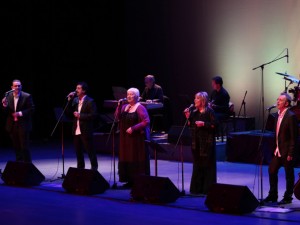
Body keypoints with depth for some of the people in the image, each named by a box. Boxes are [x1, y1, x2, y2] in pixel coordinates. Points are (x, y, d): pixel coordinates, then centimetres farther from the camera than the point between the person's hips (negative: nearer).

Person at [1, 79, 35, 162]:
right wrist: (4, 105, -17)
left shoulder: (27, 96, -6)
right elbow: (5, 112, 4)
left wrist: (21, 113, -18)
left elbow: (32, 109, -8)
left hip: (23, 125, -4)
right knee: (16, 147, 12)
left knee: (24, 147, -4)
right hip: (12, 126, 4)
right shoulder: (8, 96, 4)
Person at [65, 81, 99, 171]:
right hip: (76, 131, 6)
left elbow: (93, 115, -15)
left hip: (86, 131, -6)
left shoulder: (90, 101, -7)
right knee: (78, 152, 12)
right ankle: (80, 169, 20)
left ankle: (94, 168, 8)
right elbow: (68, 114, 6)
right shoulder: (75, 100, 11)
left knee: (90, 151, 0)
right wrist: (70, 100, -1)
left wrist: (80, 115, -17)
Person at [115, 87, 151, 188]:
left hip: (138, 137, -7)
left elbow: (146, 122, -17)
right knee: (127, 158, 6)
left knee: (137, 159, -5)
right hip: (126, 138, 7)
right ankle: (130, 180, 13)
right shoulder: (125, 106, 10)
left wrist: (133, 128, -21)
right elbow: (117, 118, 4)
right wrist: (119, 106, -7)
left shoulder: (140, 108, -10)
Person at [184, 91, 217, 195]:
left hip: (207, 142, -6)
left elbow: (214, 125, -11)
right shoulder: (194, 112, 12)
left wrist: (204, 124, -19)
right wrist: (188, 117, -1)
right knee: (197, 165, 8)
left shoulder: (209, 112, -6)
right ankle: (197, 188, 14)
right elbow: (190, 126, 12)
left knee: (207, 165, -2)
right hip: (196, 142, 6)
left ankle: (207, 188, 3)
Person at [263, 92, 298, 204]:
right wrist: (275, 147, 11)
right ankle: (272, 195, 20)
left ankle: (287, 197, 15)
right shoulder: (277, 115, 9)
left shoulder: (291, 116, -16)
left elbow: (294, 136, -17)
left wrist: (291, 153, -18)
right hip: (278, 150, 8)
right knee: (272, 170, 10)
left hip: (287, 151, -8)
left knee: (289, 174, 4)